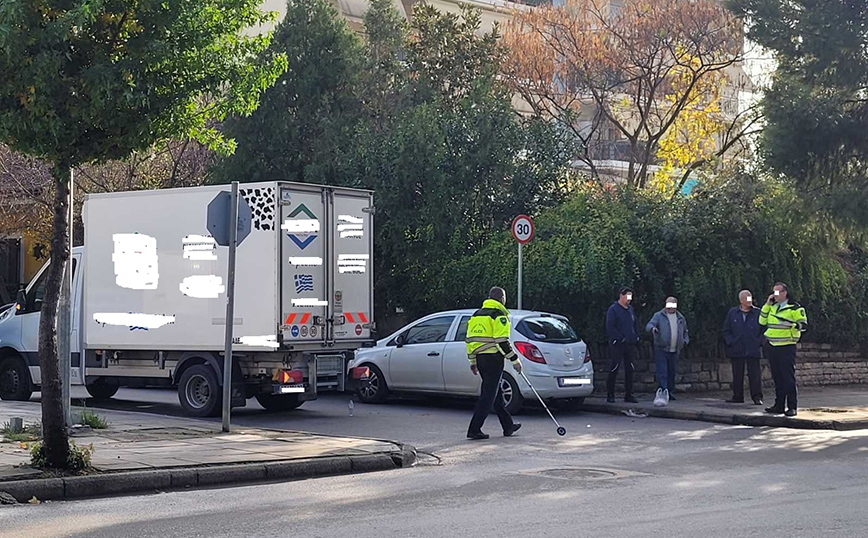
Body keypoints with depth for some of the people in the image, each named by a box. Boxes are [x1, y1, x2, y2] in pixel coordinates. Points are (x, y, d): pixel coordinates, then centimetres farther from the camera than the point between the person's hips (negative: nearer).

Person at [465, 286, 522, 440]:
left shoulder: (476, 314, 15)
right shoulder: (499, 315, -9)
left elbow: (469, 339, 17)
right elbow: (502, 341, -17)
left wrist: (472, 361, 22)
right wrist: (515, 360, -10)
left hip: (480, 358, 8)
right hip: (493, 359, -8)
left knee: (496, 393, 17)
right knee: (488, 395, -5)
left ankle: (508, 426, 26)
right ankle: (474, 430, -8)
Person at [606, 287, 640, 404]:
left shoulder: (630, 309, 15)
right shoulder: (613, 309, -6)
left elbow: (636, 324, 23)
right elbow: (610, 327, -13)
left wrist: (636, 337, 7)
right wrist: (620, 338, -17)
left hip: (630, 345, 7)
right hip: (617, 345, -7)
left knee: (629, 370, 7)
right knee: (614, 370, -4)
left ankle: (628, 395, 13)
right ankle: (610, 395, 1)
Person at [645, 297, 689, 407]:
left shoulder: (680, 318, 14)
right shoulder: (659, 316, 0)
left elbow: (685, 332, 27)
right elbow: (649, 325, -13)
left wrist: (685, 341, 8)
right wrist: (652, 328, -37)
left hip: (674, 351, 5)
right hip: (661, 349, -5)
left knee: (672, 373, 10)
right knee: (662, 373, -13)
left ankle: (669, 392, 20)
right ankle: (662, 392, -17)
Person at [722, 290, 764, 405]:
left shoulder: (758, 313, 3)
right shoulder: (732, 313, 8)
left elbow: (764, 329, 5)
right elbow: (726, 330, 11)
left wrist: (760, 342, -5)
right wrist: (730, 342, -1)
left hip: (753, 350, -2)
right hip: (736, 350, 2)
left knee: (755, 374, -3)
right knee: (737, 375, 7)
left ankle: (757, 397, 1)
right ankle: (737, 397, 15)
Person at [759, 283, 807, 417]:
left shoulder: (794, 308, -4)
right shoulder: (772, 307, 17)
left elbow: (803, 325, -8)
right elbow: (762, 321, 11)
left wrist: (790, 325, -26)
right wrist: (767, 304, 4)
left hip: (787, 347, -7)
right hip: (772, 347, 7)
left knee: (789, 378, -8)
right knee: (777, 378, 11)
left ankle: (792, 407, -6)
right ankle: (779, 405, 17)